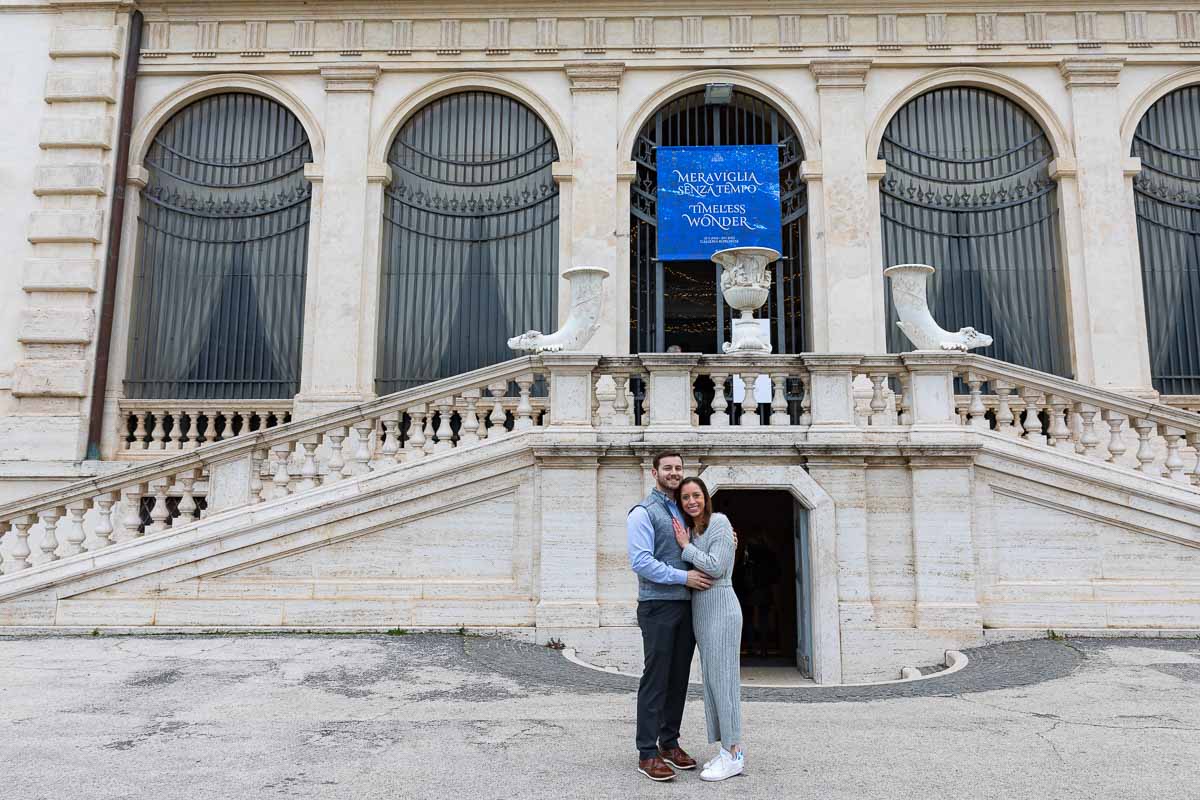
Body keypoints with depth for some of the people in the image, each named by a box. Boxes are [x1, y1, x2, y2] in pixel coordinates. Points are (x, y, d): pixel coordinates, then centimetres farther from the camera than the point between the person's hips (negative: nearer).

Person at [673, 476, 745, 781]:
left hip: (720, 605, -8)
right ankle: (728, 749, 16)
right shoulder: (690, 529, 13)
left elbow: (715, 567, -17)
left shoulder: (719, 522, -10)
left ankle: (734, 755, 0)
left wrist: (686, 546, -10)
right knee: (712, 678, 9)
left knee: (722, 676, -6)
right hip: (699, 608, 8)